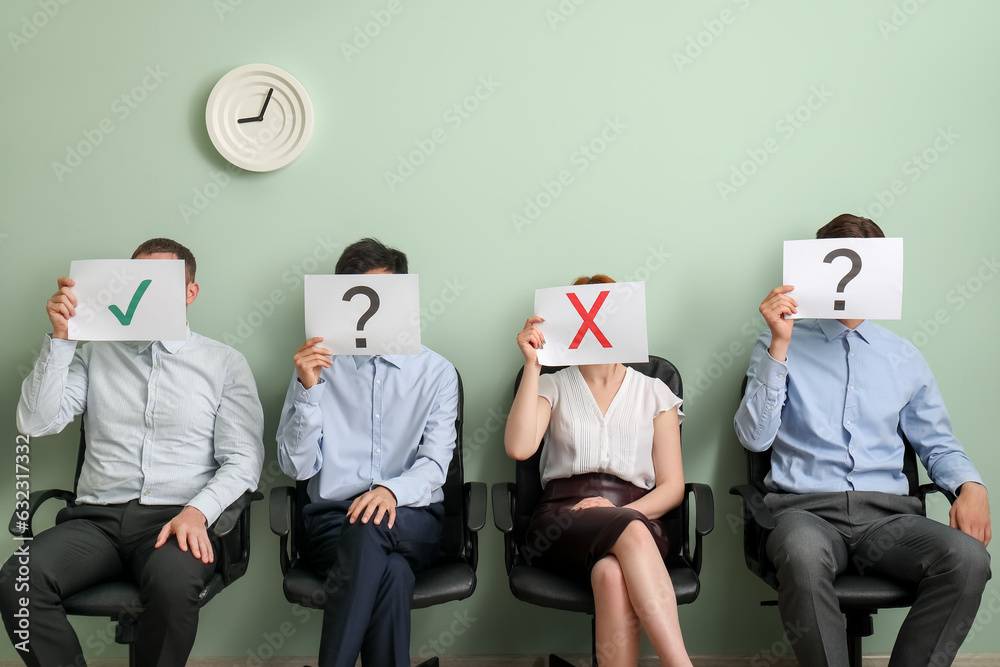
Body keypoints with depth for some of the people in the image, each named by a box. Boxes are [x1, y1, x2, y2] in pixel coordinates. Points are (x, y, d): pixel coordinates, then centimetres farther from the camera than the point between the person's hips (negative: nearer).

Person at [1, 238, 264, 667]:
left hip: (179, 519, -2)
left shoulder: (224, 363, 11)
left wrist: (197, 511, -15)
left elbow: (243, 458, 4)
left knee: (173, 582, -36)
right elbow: (35, 423, 7)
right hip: (97, 518, 3)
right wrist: (61, 338, -2)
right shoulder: (95, 354, 19)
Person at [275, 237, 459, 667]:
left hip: (414, 523, 0)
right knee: (392, 573, -35)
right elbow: (296, 466, 2)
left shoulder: (436, 371, 10)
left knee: (369, 527, -36)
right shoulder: (318, 367, 11)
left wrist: (391, 491, -24)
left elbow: (434, 463, -2)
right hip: (332, 521, 0)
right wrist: (308, 389, -11)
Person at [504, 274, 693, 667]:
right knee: (632, 533, -38)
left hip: (636, 514, 1)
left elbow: (672, 487, 10)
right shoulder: (553, 387, 17)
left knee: (612, 574, -39)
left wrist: (625, 511, -11)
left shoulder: (653, 392, 19)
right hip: (563, 516, -1)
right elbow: (518, 448, -5)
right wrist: (532, 365, -3)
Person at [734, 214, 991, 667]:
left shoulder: (903, 357, 20)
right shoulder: (780, 345, 11)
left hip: (887, 515, 3)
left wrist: (971, 485, -1)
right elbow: (754, 438, -1)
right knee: (803, 553, -39)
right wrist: (779, 345, -8)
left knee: (968, 557, -29)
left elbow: (937, 443, 22)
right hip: (806, 510, -3)